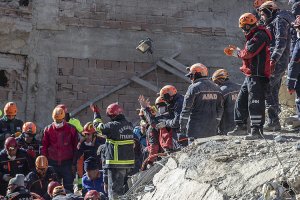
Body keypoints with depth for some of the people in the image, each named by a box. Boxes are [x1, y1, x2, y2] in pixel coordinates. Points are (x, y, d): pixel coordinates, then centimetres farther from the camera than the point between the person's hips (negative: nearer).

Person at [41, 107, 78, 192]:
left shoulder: (71, 129, -1)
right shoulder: (48, 129, 4)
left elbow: (75, 147, 2)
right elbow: (44, 147, 7)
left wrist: (74, 164, -1)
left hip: (67, 163, -2)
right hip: (52, 163, 2)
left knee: (68, 187, 1)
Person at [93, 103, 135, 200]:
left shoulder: (113, 126, -18)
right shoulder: (130, 125, 4)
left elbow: (98, 126, -4)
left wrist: (97, 115, 15)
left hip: (116, 163, -7)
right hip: (129, 162, 7)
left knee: (115, 188, -2)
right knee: (125, 187, 17)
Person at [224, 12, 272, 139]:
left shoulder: (260, 36, -13)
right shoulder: (253, 36, 21)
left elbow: (248, 53, -19)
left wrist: (237, 52, 0)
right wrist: (234, 52, 18)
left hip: (257, 75, -11)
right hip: (250, 75, 11)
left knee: (255, 103, -12)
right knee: (241, 101, 15)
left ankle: (257, 130, -11)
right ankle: (241, 127, 22)